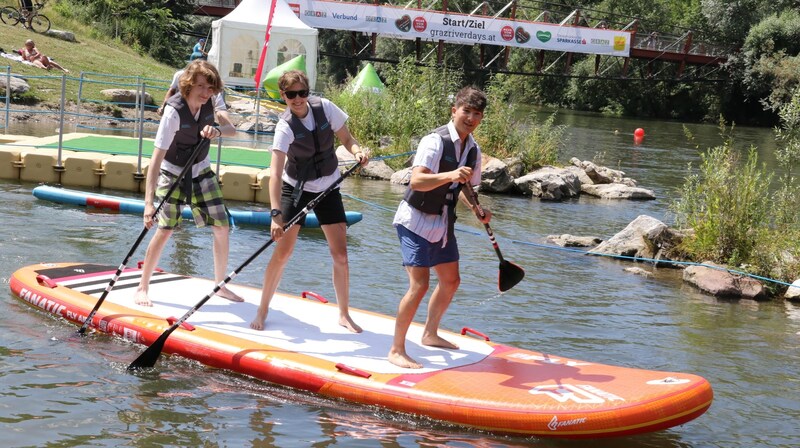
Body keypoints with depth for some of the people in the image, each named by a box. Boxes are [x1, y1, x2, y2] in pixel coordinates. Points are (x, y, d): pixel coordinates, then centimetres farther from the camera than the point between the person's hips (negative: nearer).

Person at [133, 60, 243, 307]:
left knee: (222, 227, 1)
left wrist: (217, 130, -35)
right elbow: (157, 156, -36)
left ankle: (220, 285, 18)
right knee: (164, 230, -14)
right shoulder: (174, 111, -30)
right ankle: (142, 288, 1)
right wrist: (149, 201, -44)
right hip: (172, 173, -5)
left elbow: (231, 130, -9)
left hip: (201, 171, 5)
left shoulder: (209, 103, -14)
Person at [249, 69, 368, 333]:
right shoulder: (285, 127, -24)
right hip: (295, 188, -3)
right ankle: (262, 311, 6)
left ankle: (344, 315, 14)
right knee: (283, 250, -10)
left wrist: (357, 151, -25)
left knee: (340, 254, 0)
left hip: (327, 188, 3)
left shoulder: (325, 107, -14)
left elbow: (346, 138, -1)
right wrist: (276, 214, -43)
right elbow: (275, 173, -33)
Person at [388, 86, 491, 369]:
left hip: (442, 223, 9)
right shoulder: (436, 141, -21)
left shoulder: (473, 150, 5)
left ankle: (430, 334, 39)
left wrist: (477, 209, -1)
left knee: (450, 281, 18)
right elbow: (416, 181, -34)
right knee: (419, 285, -15)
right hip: (415, 221, -9)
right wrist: (450, 175, -48)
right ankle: (396, 350, -4)